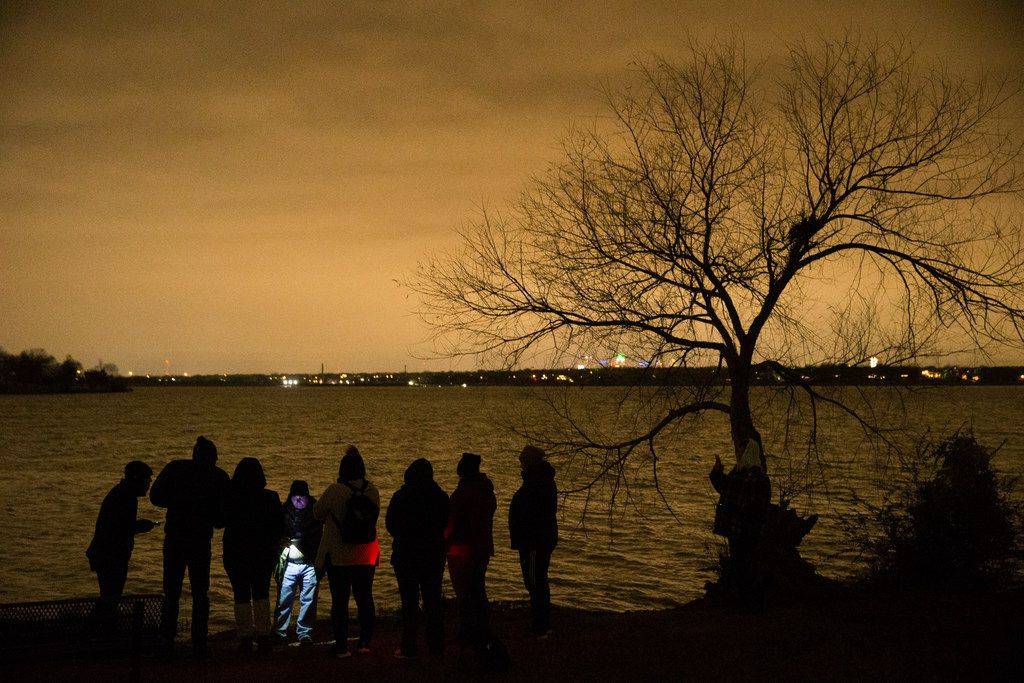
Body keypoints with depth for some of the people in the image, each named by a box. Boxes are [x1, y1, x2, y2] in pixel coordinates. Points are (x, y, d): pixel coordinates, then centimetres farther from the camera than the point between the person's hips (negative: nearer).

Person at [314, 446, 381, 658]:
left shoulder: (335, 491, -16)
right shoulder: (372, 491, -3)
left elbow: (317, 512, -5)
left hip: (338, 556, -4)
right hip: (366, 556, 4)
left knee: (339, 601, 2)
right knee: (365, 598, 14)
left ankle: (341, 647, 2)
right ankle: (365, 643, 16)